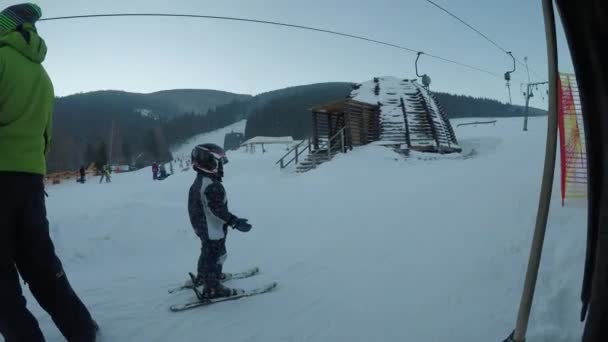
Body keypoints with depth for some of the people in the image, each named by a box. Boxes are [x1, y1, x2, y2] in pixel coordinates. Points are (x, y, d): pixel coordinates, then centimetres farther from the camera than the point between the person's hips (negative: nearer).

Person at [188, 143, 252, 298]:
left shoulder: (198, 181, 5)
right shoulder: (212, 186, -30)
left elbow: (193, 205, 15)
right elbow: (218, 210, -31)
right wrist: (235, 222, -26)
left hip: (203, 227, 10)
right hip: (213, 230, -10)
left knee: (207, 253, 28)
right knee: (215, 257, 4)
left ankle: (202, 277, 47)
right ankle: (212, 288, 15)